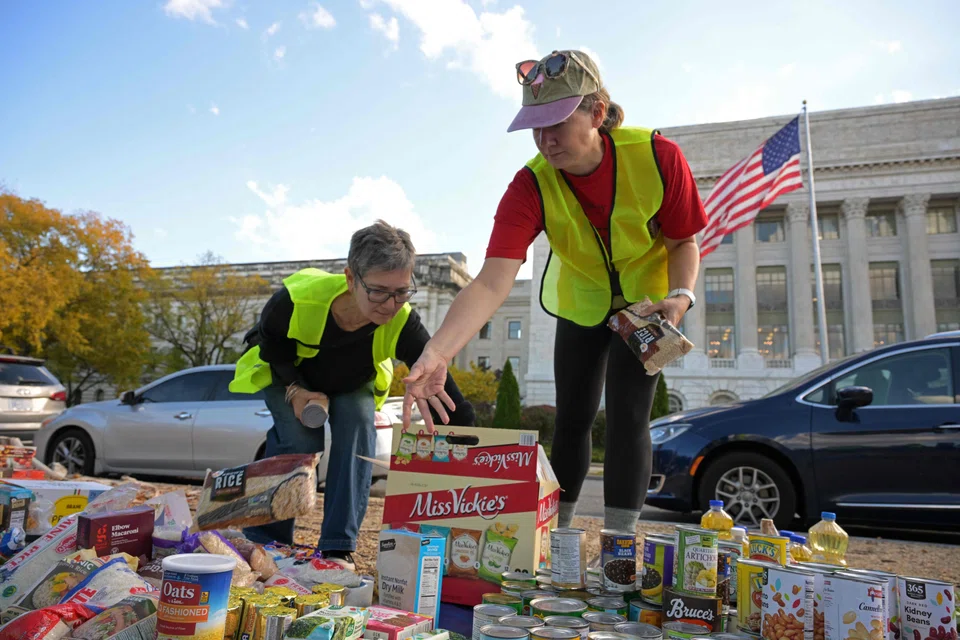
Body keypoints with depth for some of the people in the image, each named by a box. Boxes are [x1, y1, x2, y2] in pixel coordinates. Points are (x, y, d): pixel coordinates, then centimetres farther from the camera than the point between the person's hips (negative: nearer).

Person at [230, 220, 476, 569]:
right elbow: (270, 345, -16)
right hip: (285, 372, -1)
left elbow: (447, 395, -37)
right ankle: (263, 540, 3)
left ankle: (338, 548, -13)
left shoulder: (402, 324, -38)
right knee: (300, 439, -23)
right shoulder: (296, 300, -40)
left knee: (358, 425, -26)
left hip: (351, 382, 2)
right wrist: (295, 388, -28)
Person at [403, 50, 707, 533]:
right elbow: (492, 283, -41)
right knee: (572, 417, 6)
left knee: (627, 416, -11)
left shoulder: (658, 157, -29)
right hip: (580, 301, 1)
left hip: (646, 298, -1)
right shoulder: (531, 187, -29)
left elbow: (683, 242, -13)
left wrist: (680, 296, -34)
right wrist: (436, 354, -56)